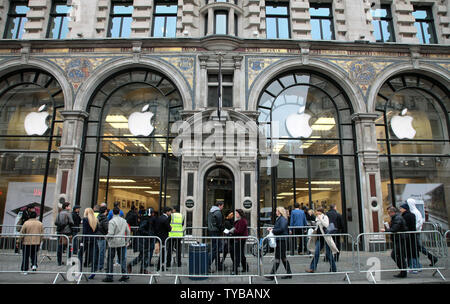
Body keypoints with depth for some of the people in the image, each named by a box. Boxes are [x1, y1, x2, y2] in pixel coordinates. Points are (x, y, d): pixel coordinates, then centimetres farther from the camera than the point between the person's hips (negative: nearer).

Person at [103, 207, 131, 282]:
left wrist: (106, 237, 3)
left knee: (110, 259, 6)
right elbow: (128, 232, 11)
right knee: (122, 259, 10)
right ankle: (124, 275, 10)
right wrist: (126, 240, 20)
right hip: (122, 243, 5)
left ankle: (109, 276, 10)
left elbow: (110, 234, -17)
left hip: (113, 243, -5)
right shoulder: (124, 220, 6)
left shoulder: (111, 221, -12)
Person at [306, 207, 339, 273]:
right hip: (319, 238, 6)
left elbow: (326, 225, -22)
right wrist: (315, 230, 9)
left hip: (326, 238, -6)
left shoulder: (325, 217, -6)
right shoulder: (317, 218, 14)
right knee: (316, 253, -2)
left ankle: (333, 269, 15)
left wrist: (320, 218, -20)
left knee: (328, 254, 0)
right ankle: (312, 268, -1)